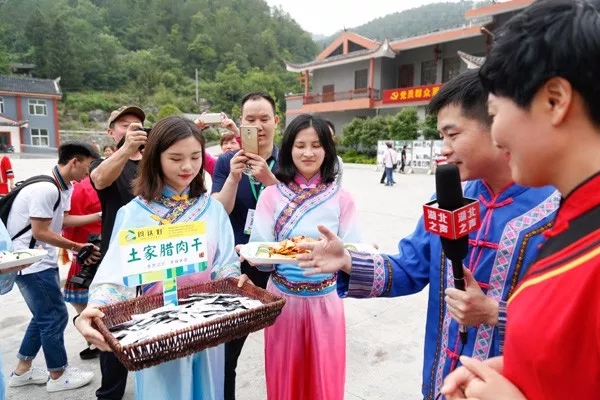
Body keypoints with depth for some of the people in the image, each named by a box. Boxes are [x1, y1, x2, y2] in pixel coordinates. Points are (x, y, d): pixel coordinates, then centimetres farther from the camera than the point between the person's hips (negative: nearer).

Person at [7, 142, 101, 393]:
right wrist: (75, 246, -13)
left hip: (42, 261, 10)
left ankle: (22, 371, 33)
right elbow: (40, 232, -22)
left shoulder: (64, 187, 6)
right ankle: (58, 376, 18)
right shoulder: (45, 188, -25)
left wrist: (99, 215, 7)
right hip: (31, 263, -10)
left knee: (44, 316, 18)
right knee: (55, 316, 1)